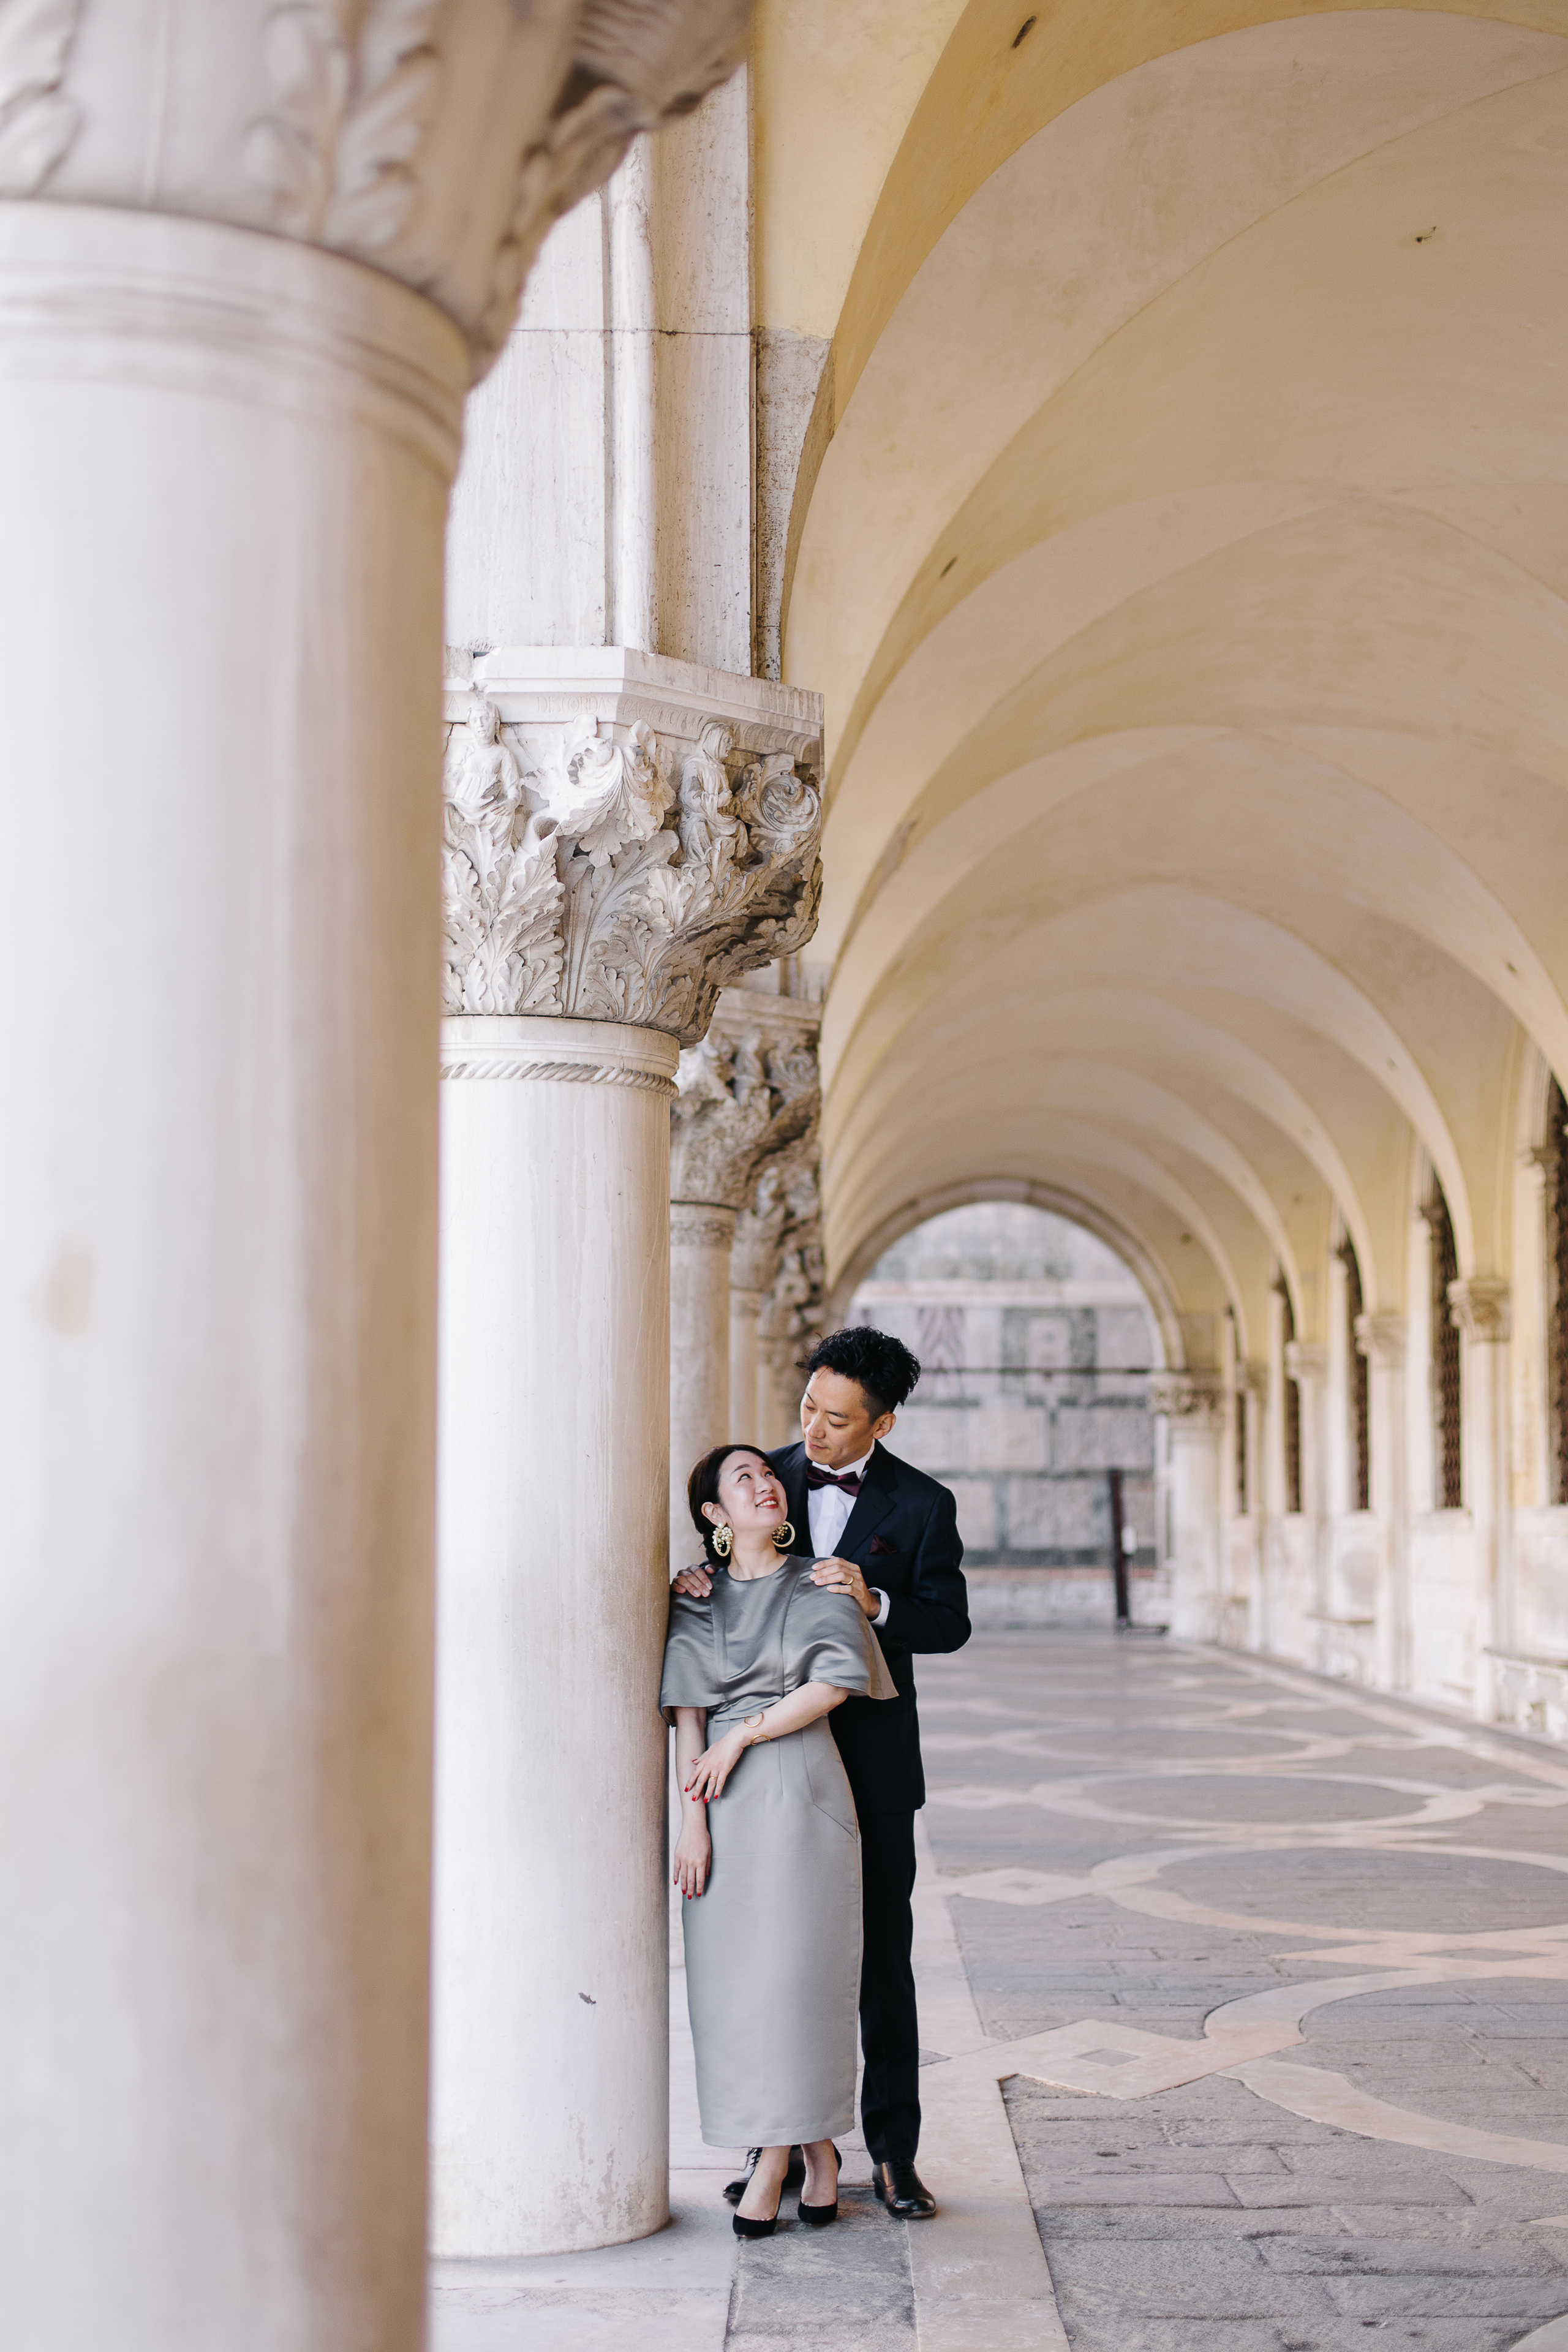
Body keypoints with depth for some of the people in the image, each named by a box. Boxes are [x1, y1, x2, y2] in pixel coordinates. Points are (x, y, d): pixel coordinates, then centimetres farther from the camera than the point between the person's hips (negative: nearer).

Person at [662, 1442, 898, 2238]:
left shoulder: (822, 1588, 8)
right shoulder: (696, 1599, 11)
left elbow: (834, 1682, -7)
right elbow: (688, 1712, 3)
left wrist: (742, 1737, -9)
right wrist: (693, 1818, -6)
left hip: (803, 1791, -2)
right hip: (726, 1804, 2)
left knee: (791, 1975, -7)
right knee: (729, 1978, 0)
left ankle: (772, 2166, 0)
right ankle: (817, 2151, 12)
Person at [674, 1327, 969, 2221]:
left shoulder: (922, 1505, -2)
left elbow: (950, 1622, -6)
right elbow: (731, 1586, 11)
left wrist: (876, 1604, -24)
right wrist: (693, 1577, -13)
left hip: (872, 1757, -2)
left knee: (883, 1953, 2)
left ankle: (893, 2150, 10)